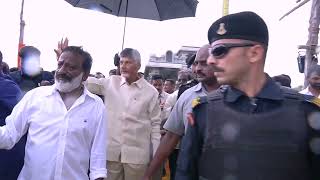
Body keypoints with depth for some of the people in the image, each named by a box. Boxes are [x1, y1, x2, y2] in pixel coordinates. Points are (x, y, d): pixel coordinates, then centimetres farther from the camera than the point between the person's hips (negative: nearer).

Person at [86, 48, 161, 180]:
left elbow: (155, 125, 0)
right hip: (111, 151, 2)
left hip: (136, 154, -2)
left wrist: (156, 157, -1)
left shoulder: (150, 91, -2)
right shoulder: (111, 83, 3)